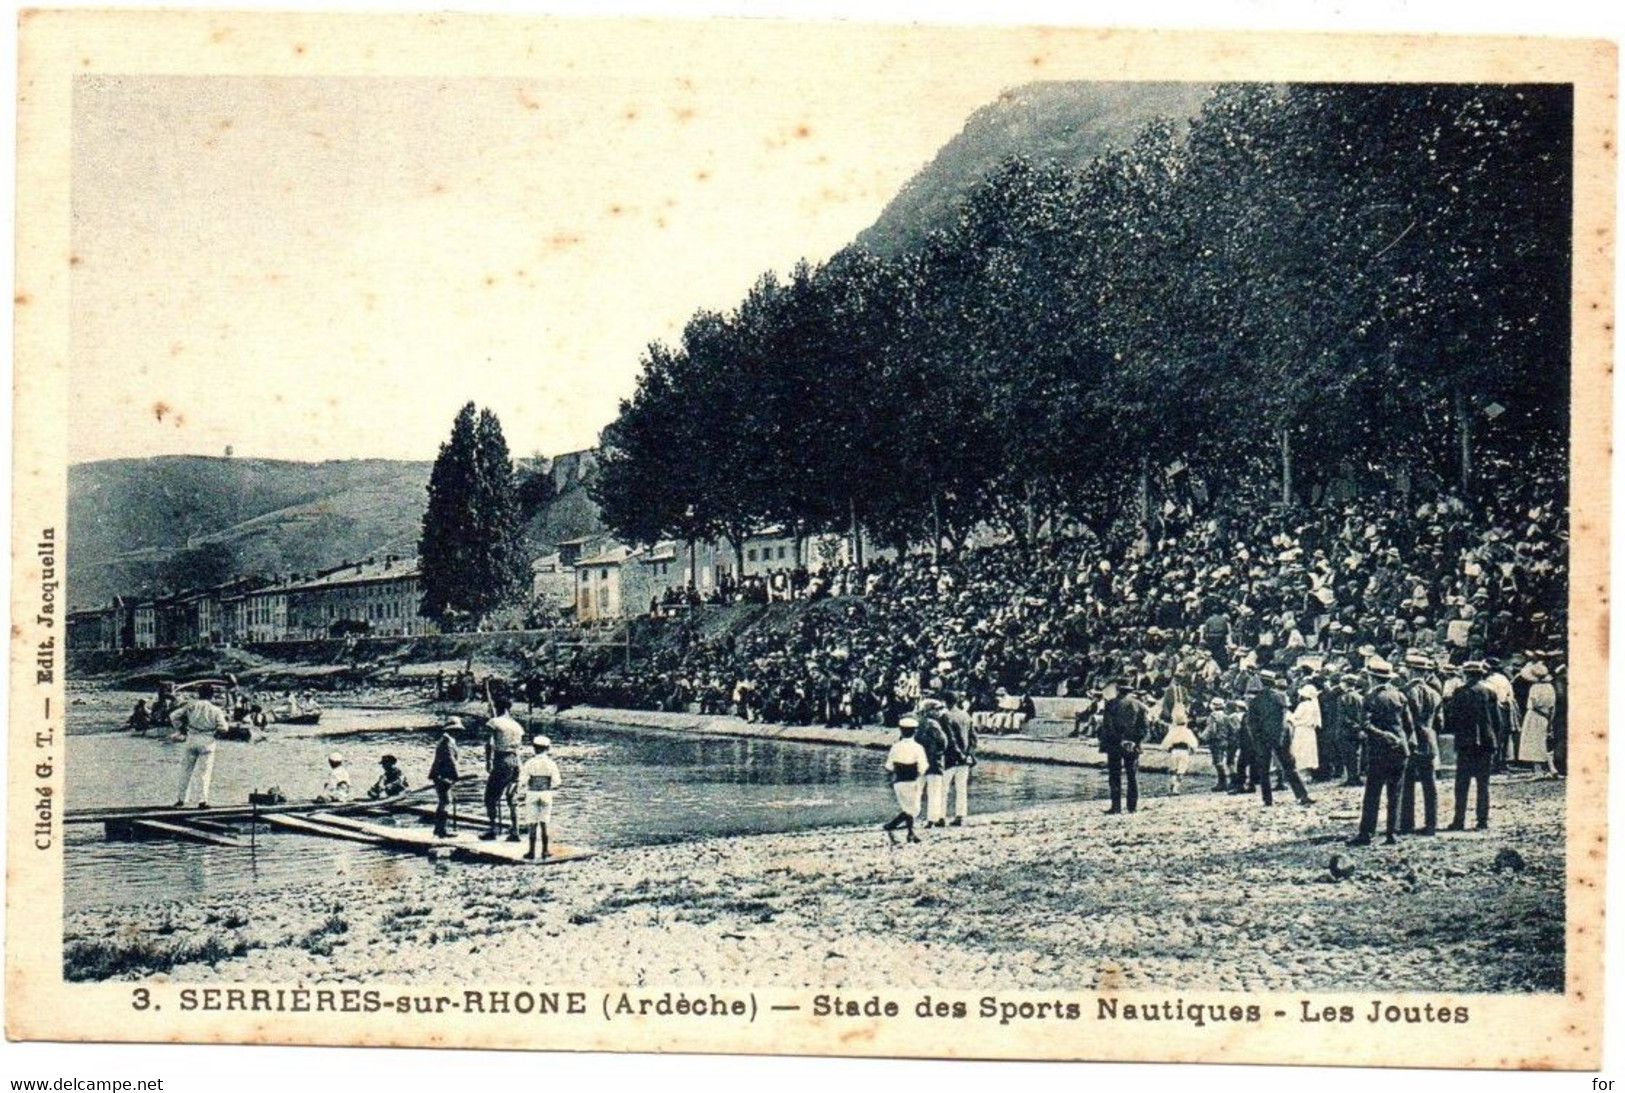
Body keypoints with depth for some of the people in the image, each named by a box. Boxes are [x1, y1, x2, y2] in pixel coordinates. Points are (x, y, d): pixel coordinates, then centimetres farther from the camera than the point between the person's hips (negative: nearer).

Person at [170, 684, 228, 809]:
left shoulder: (191, 705, 2)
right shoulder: (215, 710, -1)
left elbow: (173, 716, 0)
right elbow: (223, 728, -5)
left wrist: (179, 729, 11)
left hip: (192, 739, 1)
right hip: (207, 741, -1)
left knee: (186, 770, 11)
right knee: (204, 772, 2)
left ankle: (181, 799, 13)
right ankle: (202, 800, -5)